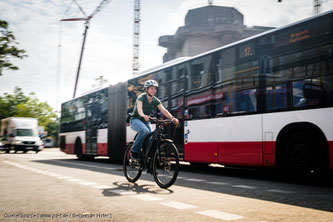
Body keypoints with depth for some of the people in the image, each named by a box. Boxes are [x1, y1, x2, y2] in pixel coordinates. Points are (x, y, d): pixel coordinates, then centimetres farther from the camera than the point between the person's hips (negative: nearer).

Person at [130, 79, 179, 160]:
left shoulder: (156, 101, -3)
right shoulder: (141, 97, -18)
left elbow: (163, 110, -16)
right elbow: (139, 108, -37)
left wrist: (172, 118, -34)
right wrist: (143, 115, -60)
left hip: (145, 121, 6)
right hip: (135, 120, -5)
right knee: (145, 130, -34)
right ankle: (134, 150, -20)